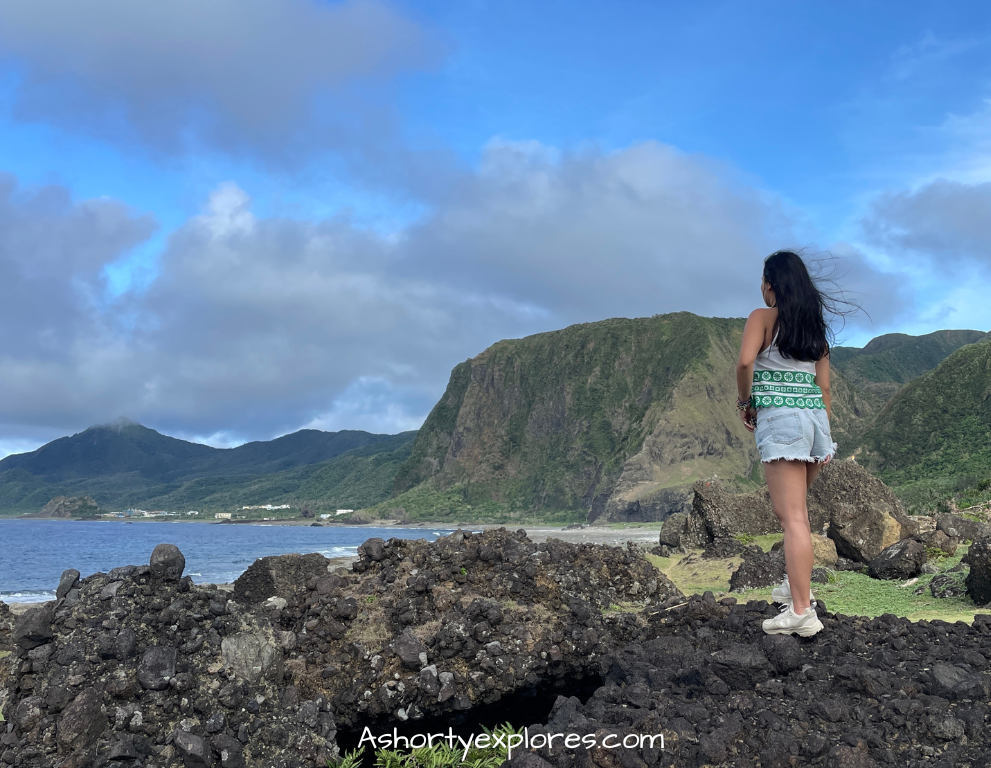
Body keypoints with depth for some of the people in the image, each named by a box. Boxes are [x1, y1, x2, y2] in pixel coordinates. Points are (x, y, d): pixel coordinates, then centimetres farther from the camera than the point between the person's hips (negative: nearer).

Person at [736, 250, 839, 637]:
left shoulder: (763, 317, -3)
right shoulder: (814, 324, 16)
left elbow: (745, 362, -21)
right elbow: (824, 385, 15)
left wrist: (745, 403, -5)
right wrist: (824, 437, 17)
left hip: (779, 416, -7)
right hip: (815, 414, 7)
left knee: (792, 515, -10)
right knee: (792, 507, 24)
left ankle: (801, 612, -12)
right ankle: (798, 583, 30)